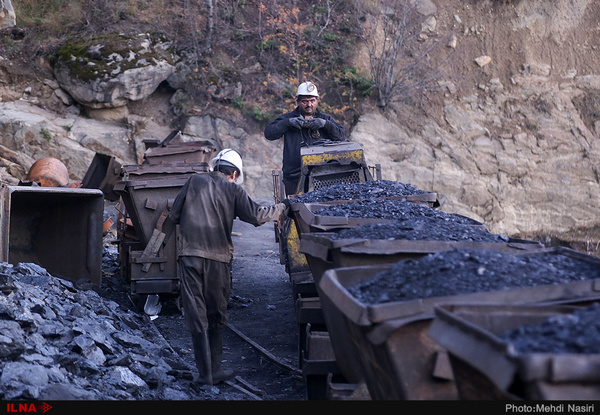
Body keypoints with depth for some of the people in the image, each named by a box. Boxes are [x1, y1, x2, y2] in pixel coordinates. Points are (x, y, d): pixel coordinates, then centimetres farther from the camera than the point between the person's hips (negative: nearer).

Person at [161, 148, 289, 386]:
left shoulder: (195, 182, 10)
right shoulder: (233, 190, 5)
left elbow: (173, 216, 10)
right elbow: (256, 215, -2)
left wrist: (164, 239, 27)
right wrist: (282, 208, 12)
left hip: (189, 255, 0)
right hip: (218, 258, 0)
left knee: (196, 315, 1)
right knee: (216, 317, 15)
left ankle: (205, 373, -1)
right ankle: (215, 370, 20)